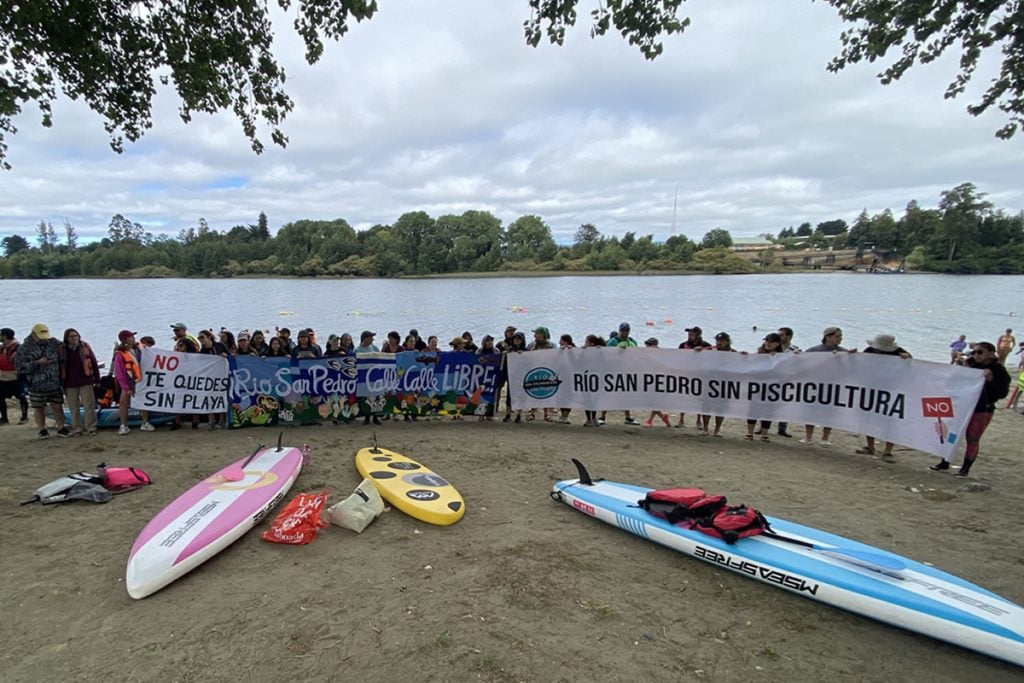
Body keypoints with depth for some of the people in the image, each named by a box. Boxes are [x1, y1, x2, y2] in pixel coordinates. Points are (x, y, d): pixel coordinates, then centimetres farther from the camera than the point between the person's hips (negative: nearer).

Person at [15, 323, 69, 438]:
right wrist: (37, 363, -19)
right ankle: (42, 430, 22)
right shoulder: (24, 349, -5)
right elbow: (20, 366, -11)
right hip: (36, 385, -2)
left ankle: (61, 428, 17)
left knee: (57, 406, 7)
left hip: (55, 383, 2)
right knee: (39, 408, 9)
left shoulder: (54, 343, 3)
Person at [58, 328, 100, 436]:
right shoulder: (61, 350, 3)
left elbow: (94, 363, 3)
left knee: (89, 406, 0)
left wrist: (96, 378, 1)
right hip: (69, 384, 1)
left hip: (85, 381, -1)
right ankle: (77, 428, 16)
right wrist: (61, 382, 5)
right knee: (74, 408, 7)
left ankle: (91, 428, 7)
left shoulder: (85, 347, 1)